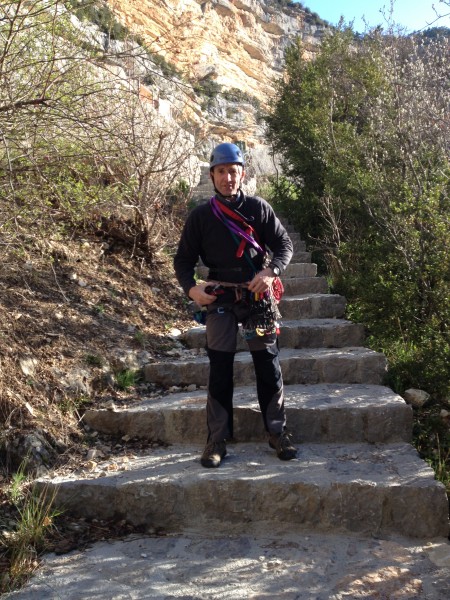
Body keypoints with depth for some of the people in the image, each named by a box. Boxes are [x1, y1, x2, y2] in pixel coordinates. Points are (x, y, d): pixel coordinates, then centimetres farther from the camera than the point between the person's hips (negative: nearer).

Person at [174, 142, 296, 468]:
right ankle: (217, 440, 12)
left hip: (258, 296, 0)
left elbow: (284, 244, 3)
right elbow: (183, 259, 6)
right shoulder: (200, 216, 2)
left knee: (269, 366, 4)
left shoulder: (259, 208, 2)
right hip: (220, 299, 0)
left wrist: (271, 271, -16)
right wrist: (191, 287, -12)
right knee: (220, 370, 2)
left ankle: (277, 432, 18)